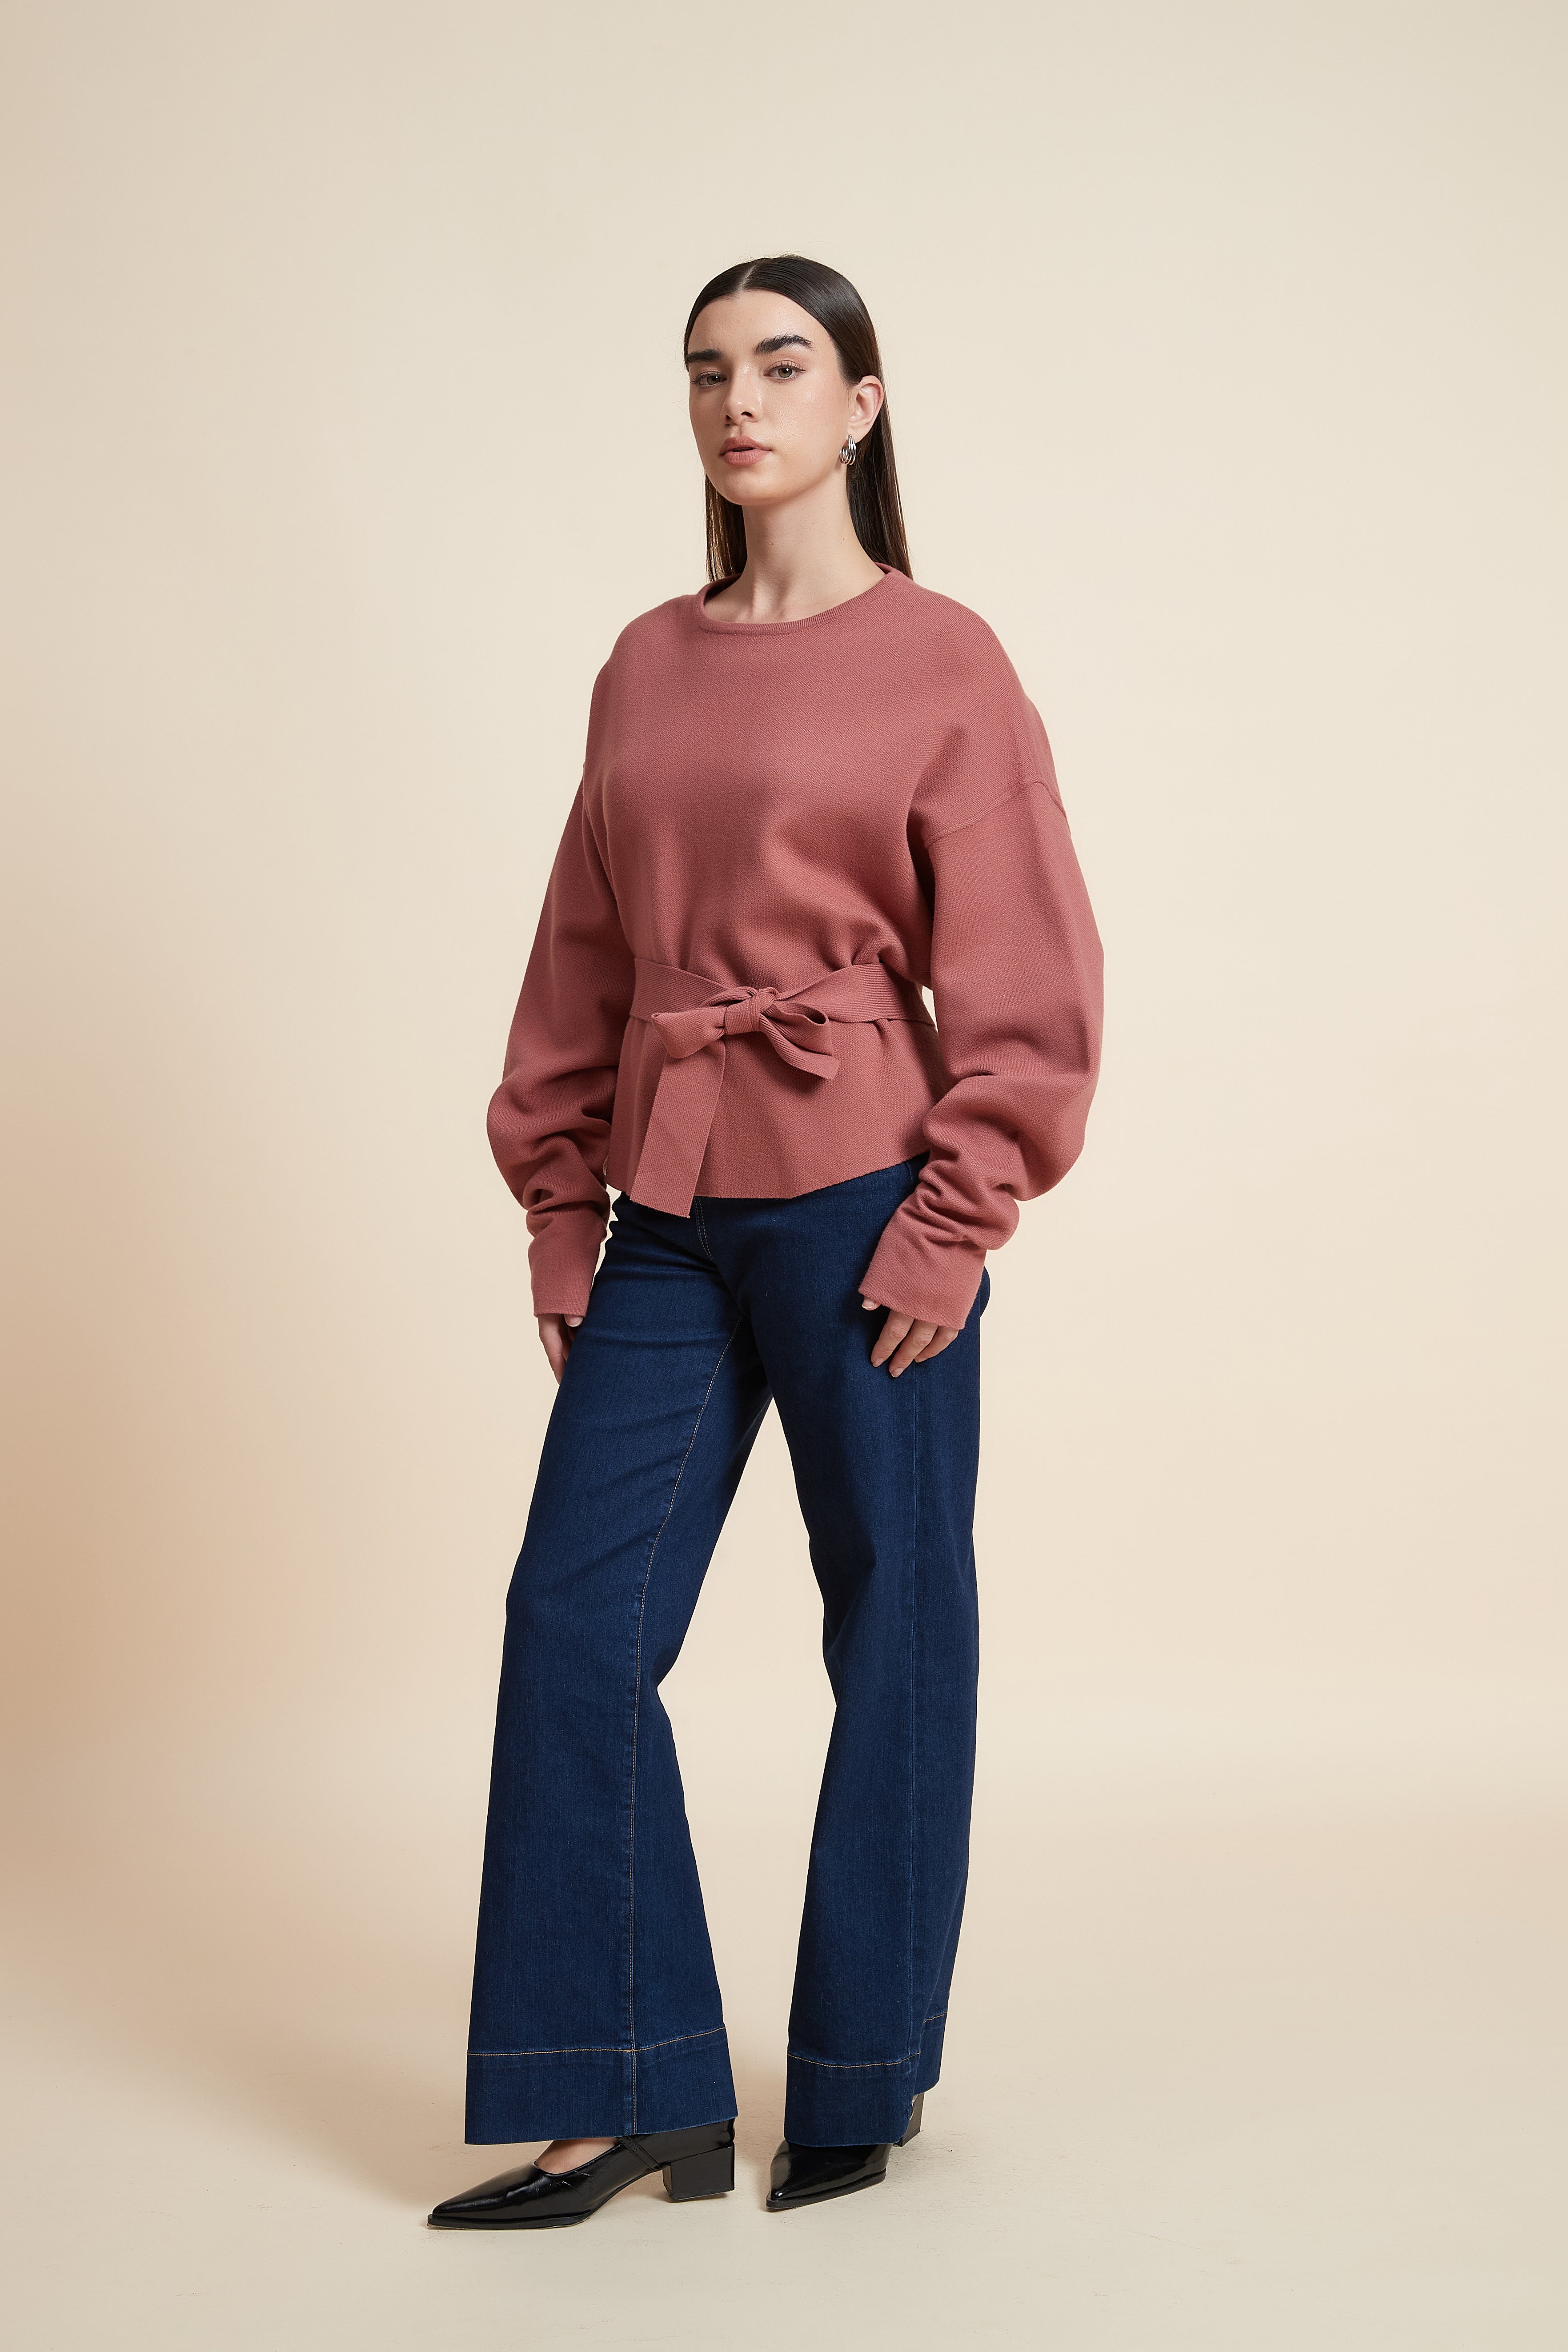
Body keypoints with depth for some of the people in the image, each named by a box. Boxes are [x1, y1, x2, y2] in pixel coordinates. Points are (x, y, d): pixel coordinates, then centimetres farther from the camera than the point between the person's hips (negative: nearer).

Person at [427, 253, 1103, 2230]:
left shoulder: (940, 660, -3)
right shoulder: (645, 666, 13)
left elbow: (1023, 976, -6)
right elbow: (583, 958, 16)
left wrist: (952, 1222, -11)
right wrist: (559, 1202, 10)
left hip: (857, 1197, -5)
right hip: (666, 1213, 5)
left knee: (893, 1627, 5)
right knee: (575, 1617, 0)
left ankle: (862, 2087, 21)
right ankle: (632, 2100, 10)